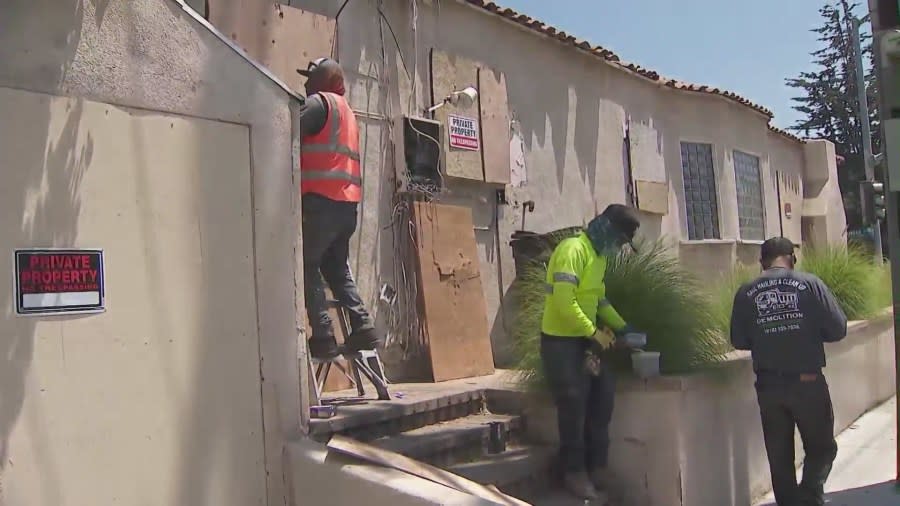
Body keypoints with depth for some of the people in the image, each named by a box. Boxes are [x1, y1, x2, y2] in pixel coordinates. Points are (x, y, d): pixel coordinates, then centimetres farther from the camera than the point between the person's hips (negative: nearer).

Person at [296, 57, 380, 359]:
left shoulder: (319, 102, 0)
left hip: (322, 199, -8)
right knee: (337, 268, 16)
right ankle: (362, 327, 8)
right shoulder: (347, 111, 27)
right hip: (347, 202, 8)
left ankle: (323, 337, -10)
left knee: (306, 267, -4)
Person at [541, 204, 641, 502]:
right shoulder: (573, 250, -19)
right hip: (561, 341, -9)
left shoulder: (599, 256, 11)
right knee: (573, 405, -3)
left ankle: (596, 467, 22)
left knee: (601, 398, 8)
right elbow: (564, 301, -26)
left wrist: (623, 328, 13)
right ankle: (575, 472, 12)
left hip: (585, 341, 9)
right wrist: (594, 332, -19)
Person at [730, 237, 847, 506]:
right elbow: (838, 329, -4)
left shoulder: (746, 293, -1)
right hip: (808, 382, -2)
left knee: (779, 454, 14)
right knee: (822, 446, 11)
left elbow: (738, 341, 3)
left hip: (768, 385, 2)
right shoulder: (810, 283, -6)